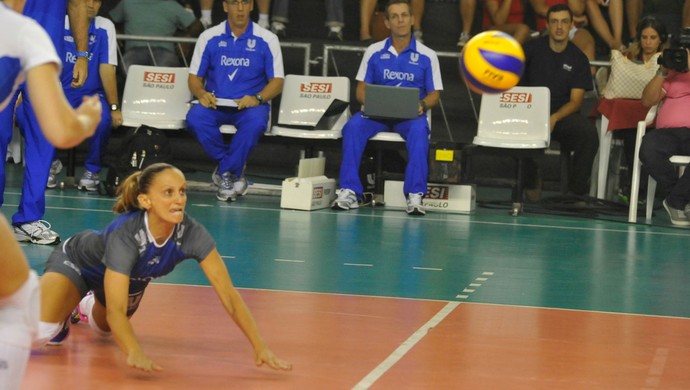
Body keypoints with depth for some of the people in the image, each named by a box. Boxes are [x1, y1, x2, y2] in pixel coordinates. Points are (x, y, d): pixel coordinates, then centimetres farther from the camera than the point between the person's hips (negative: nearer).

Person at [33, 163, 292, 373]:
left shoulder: (192, 234, -34)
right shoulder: (124, 235, -44)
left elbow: (228, 294, -32)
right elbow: (115, 310, -48)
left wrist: (260, 348, -41)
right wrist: (135, 354, -66)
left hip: (131, 280, 5)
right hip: (78, 261, -5)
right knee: (38, 332, -25)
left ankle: (88, 306, 61)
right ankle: (64, 313, 8)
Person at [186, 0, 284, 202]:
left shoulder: (267, 40, 3)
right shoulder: (209, 37, 6)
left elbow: (277, 81, 1)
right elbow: (194, 77, 8)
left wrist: (257, 98, -19)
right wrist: (202, 94, -15)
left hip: (250, 104, -1)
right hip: (215, 103, 1)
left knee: (256, 122, -36)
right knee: (195, 117, -32)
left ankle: (226, 172, -18)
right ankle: (235, 171, -17)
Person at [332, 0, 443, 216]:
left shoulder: (427, 56, 6)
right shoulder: (374, 52, 9)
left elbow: (434, 94, 6)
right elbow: (361, 89, 10)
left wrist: (422, 105, -16)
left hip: (410, 115, -1)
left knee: (419, 130, -36)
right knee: (353, 126, -30)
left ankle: (415, 195, -38)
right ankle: (349, 191, -31)